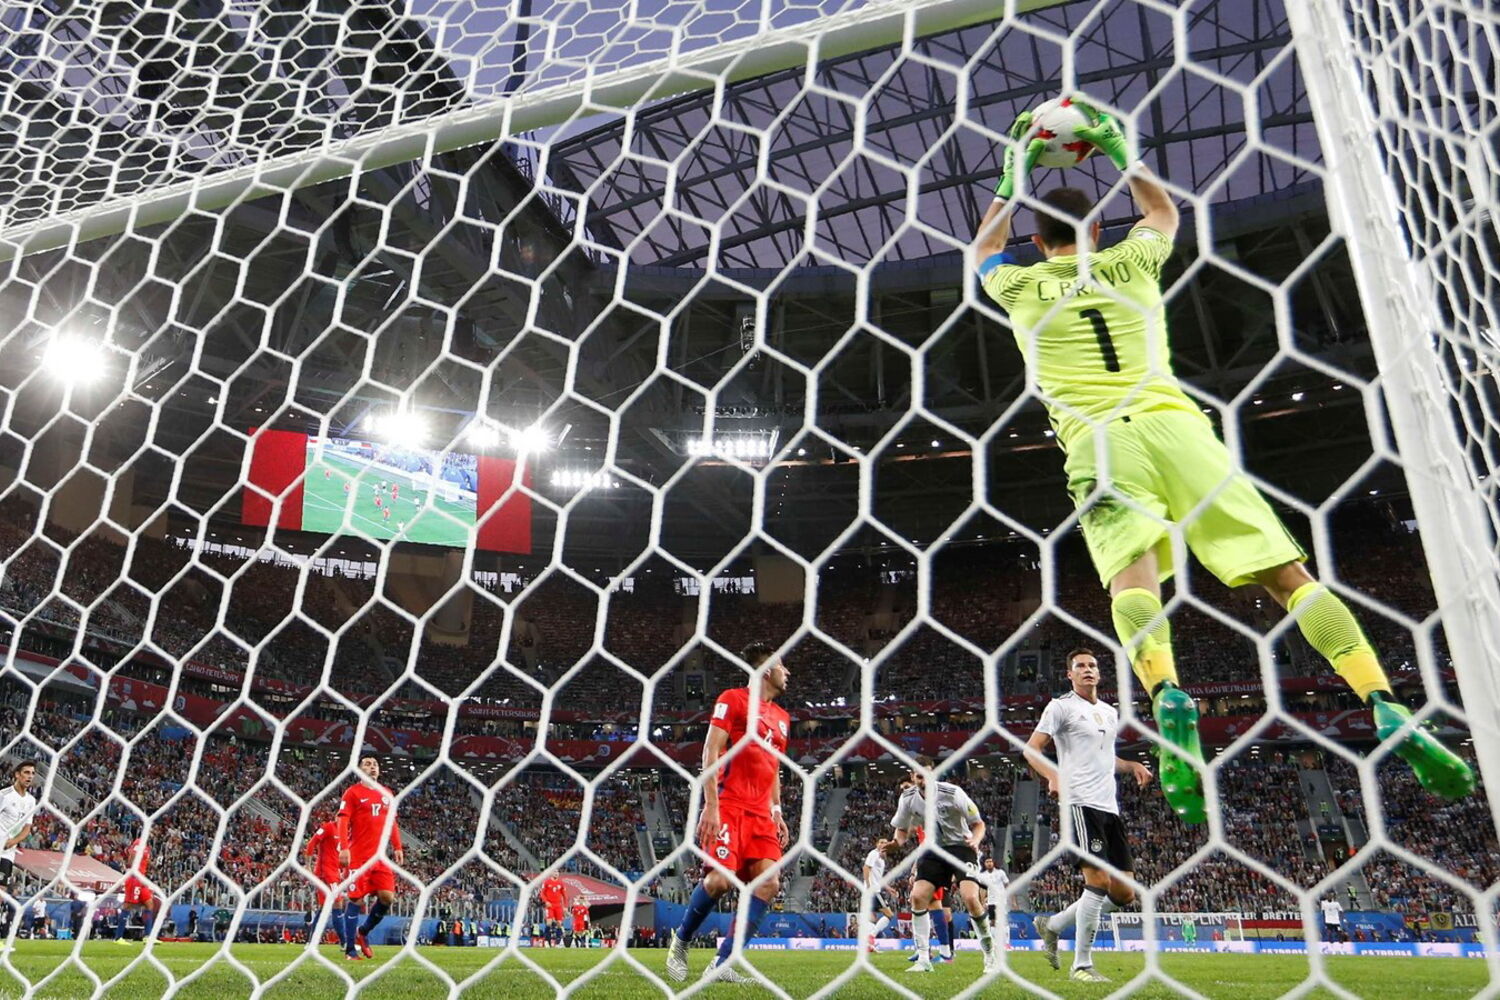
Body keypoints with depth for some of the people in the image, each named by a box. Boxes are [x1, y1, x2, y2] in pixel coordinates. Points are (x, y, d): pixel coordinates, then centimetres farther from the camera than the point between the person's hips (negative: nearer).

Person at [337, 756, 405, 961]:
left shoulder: (386, 794, 17)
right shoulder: (353, 792, 1)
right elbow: (343, 821, -6)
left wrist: (397, 847, 11)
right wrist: (344, 848, -17)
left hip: (380, 855, 5)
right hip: (358, 855, -5)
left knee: (387, 896, -4)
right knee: (356, 898, -4)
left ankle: (363, 932, 20)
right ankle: (350, 948, 7)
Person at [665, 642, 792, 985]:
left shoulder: (781, 717, 20)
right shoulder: (733, 699, -1)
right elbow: (710, 751, -7)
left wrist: (777, 813, 16)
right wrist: (711, 805, -15)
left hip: (761, 813, 7)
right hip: (728, 806, -7)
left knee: (769, 882, -7)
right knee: (720, 878, -17)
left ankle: (722, 965, -2)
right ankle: (680, 941, 11)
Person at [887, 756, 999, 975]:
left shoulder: (952, 793, -21)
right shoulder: (908, 798, -9)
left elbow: (978, 823, -11)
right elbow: (902, 829, 7)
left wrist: (975, 840, -32)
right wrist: (897, 843, -16)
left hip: (961, 847, -4)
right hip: (933, 850, 4)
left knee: (970, 898, -22)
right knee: (917, 897, -12)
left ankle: (990, 956, -2)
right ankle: (923, 959, 0)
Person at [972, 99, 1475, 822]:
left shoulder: (1022, 287, 18)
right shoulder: (1130, 262, 21)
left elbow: (985, 250, 42)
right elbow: (1163, 211, 45)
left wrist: (1011, 178, 46)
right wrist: (1119, 153, 47)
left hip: (1095, 437, -1)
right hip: (1172, 421, 2)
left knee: (1132, 572, -20)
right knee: (1288, 572, -4)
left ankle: (1167, 697, -46)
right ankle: (1388, 713, -15)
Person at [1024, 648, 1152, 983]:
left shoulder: (1110, 713, 21)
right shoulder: (1061, 706, 0)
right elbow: (1031, 748, -6)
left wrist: (1133, 766, 15)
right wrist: (1054, 776, -24)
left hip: (1110, 807, 8)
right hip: (1081, 802, -8)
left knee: (1124, 893, 6)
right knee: (1098, 881, -15)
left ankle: (1052, 926, 20)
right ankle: (1082, 964, -2)